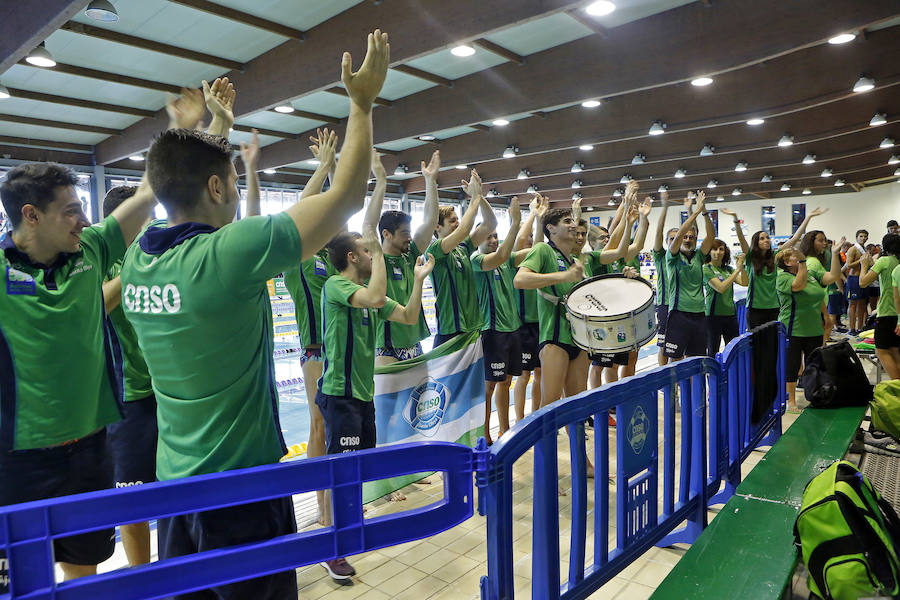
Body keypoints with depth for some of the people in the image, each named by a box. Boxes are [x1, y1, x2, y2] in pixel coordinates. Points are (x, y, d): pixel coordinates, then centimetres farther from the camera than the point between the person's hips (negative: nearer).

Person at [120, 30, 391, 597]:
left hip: (174, 486, 8)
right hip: (242, 490, -7)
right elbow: (345, 197, -18)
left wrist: (206, 130, 30)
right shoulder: (229, 254, -24)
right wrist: (363, 103, -7)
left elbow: (177, 180, 20)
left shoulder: (139, 257, -2)